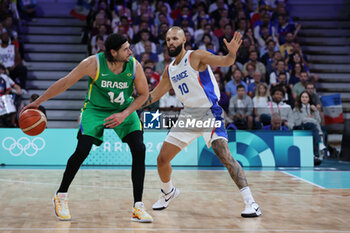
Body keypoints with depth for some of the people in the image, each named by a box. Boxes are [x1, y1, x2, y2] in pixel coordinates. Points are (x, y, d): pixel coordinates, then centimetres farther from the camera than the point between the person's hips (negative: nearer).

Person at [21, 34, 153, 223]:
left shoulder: (135, 66, -19)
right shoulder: (93, 64, -24)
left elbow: (143, 94, -5)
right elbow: (65, 82, -14)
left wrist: (124, 114, -19)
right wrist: (38, 102, -9)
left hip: (124, 110, 2)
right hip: (95, 109, -2)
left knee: (139, 150, -16)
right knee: (82, 150, -17)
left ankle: (138, 207, -10)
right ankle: (61, 196, 7)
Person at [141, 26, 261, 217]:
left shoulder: (196, 57, -9)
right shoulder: (169, 70, 11)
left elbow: (224, 61, -22)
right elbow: (154, 95, 21)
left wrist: (232, 53, -44)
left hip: (208, 112, -7)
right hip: (188, 114, 7)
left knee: (223, 154, -23)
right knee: (162, 159, 8)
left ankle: (250, 202, -22)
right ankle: (168, 192, 36)